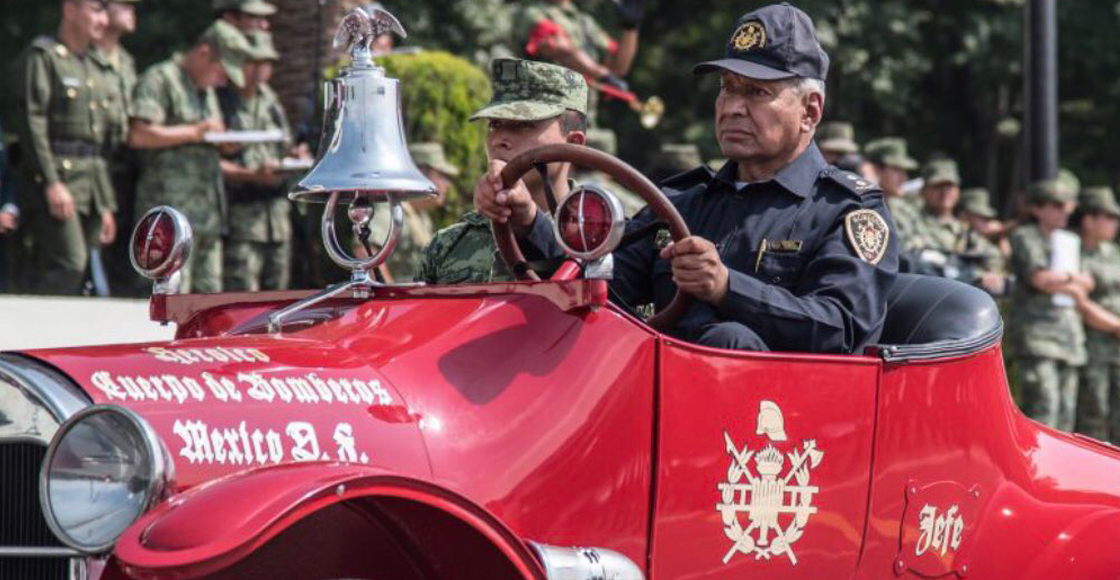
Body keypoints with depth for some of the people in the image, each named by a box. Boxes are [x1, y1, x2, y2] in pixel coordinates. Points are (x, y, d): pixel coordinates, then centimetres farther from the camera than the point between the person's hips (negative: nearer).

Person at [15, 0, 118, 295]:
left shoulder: (91, 68, 23)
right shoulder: (41, 56, -2)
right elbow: (32, 120, -12)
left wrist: (106, 205, 20)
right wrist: (51, 182, -20)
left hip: (90, 188, 8)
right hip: (56, 179, -8)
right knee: (69, 263, -20)